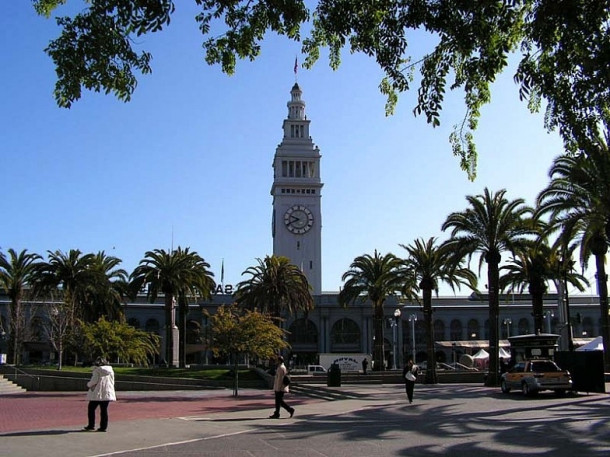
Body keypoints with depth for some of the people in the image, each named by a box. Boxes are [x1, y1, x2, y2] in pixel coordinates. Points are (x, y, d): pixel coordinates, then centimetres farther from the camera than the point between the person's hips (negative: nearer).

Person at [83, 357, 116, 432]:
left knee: (91, 409, 9)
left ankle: (91, 425, 9)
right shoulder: (111, 370, 9)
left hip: (97, 394, -5)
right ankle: (103, 427, 7)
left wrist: (89, 384, 4)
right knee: (104, 410, 8)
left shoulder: (97, 370, -9)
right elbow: (112, 382, 11)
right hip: (107, 393, 5)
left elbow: (94, 381, -14)